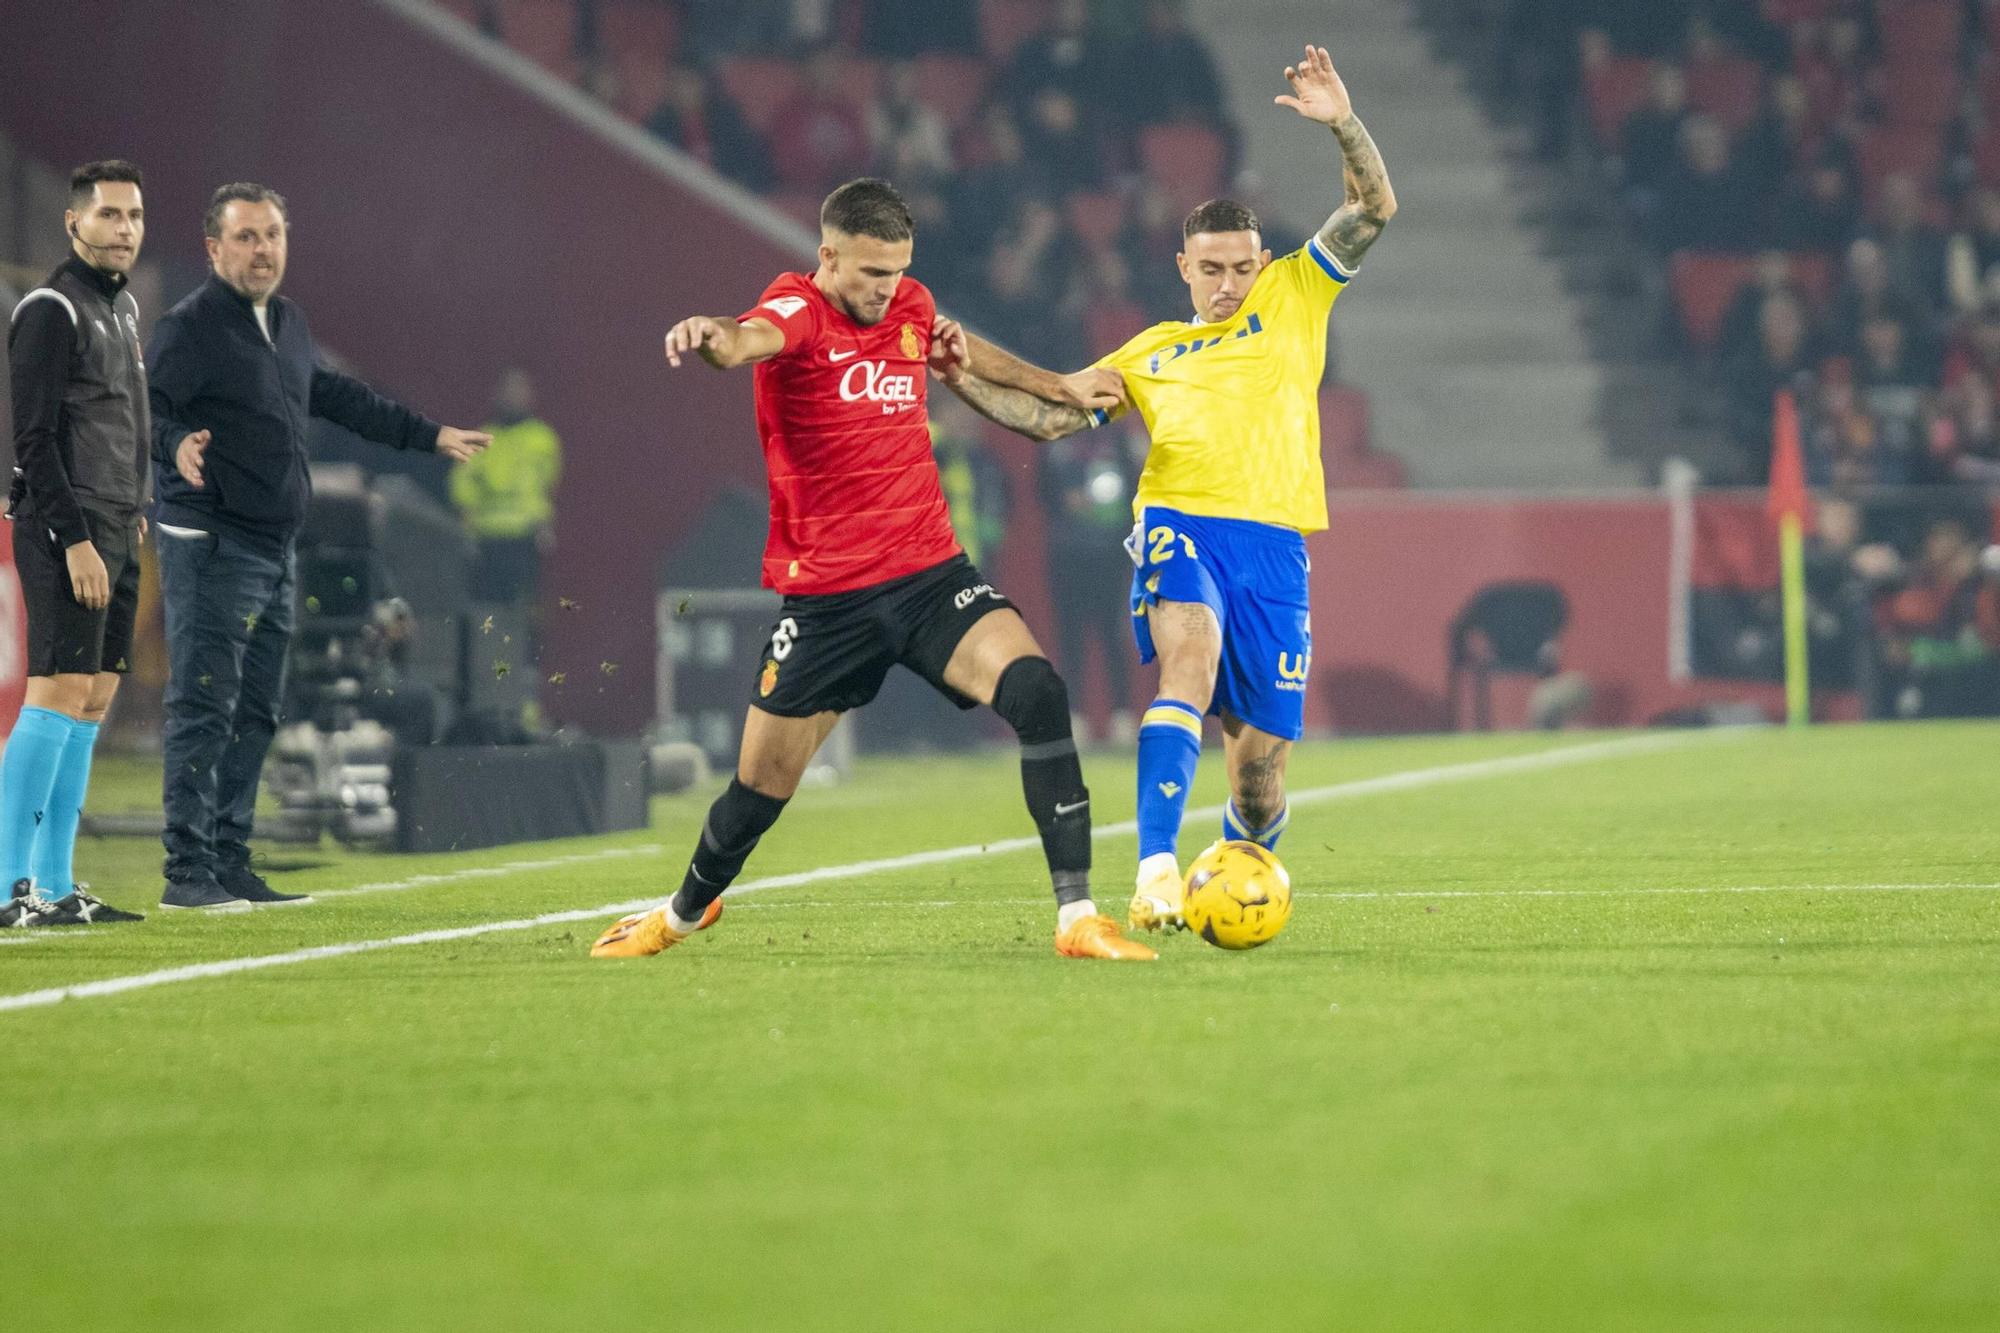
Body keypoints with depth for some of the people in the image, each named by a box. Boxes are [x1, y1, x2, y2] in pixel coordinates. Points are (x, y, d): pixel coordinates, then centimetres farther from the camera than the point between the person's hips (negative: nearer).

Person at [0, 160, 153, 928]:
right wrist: (76, 540, -19)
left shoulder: (122, 306, 18)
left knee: (93, 702, 6)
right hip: (65, 533, -9)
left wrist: (133, 515, 15)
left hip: (114, 536, 9)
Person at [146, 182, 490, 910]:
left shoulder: (287, 323, 16)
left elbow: (335, 395, 29)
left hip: (274, 550, 9)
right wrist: (176, 445, -40)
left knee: (253, 715, 10)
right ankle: (187, 872, -11)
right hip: (211, 545, -9)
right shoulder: (190, 326, -11)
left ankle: (230, 865, 16)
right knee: (204, 710, -11)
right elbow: (144, 409, -19)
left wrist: (427, 435, 33)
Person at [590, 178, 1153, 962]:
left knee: (1037, 692, -23)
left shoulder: (912, 306, 7)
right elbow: (752, 339, -38)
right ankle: (684, 913, 40)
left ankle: (1078, 918, -21)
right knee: (763, 783, 8)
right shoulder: (799, 308, -11)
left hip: (930, 573, 3)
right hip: (824, 595, -3)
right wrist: (715, 338, -62)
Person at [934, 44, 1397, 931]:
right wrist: (967, 378, 0)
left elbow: (1374, 210, 6)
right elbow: (1048, 414, 16)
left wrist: (1342, 125, -10)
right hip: (1179, 525, 0)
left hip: (1272, 541, 0)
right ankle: (1156, 869, -40)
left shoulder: (1294, 297, 16)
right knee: (1191, 663, -31)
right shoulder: (1151, 354, 18)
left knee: (1259, 756, 0)